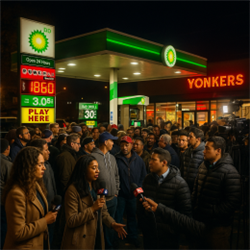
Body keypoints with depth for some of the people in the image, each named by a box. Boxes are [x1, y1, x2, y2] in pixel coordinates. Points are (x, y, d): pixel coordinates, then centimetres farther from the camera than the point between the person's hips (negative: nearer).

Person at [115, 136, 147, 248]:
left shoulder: (138, 159, -2)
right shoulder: (116, 159, -11)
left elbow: (143, 176, 5)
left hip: (133, 194, 3)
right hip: (120, 194, -2)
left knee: (132, 216, 19)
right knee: (117, 217, 9)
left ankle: (132, 236, 37)